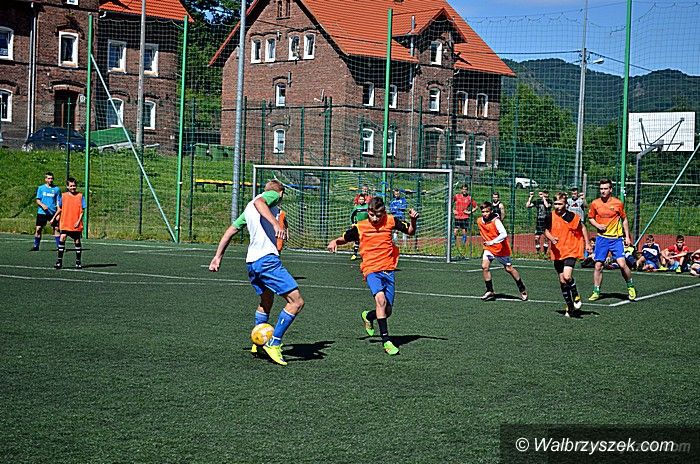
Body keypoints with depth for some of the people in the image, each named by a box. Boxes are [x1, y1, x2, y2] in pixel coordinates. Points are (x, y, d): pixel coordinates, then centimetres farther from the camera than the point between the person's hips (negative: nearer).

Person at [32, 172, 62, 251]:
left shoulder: (56, 189, 4)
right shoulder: (41, 188, 5)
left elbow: (58, 202, 6)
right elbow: (37, 200, 4)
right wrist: (42, 205, -18)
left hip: (53, 213, 0)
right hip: (42, 212, 0)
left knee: (56, 229, -3)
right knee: (38, 229, 1)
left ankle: (59, 246, 4)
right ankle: (36, 246, 12)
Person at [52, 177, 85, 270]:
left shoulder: (80, 196, 0)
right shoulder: (63, 196, 4)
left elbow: (82, 210, 0)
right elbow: (60, 208, 17)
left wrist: (79, 221, -9)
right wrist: (54, 217, 16)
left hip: (76, 225, 0)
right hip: (65, 223, 0)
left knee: (77, 241, 7)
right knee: (62, 238, -15)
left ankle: (78, 262, 20)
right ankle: (59, 260, -12)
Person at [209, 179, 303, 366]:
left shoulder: (249, 207, 28)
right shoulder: (273, 195, 5)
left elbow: (230, 230, 28)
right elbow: (259, 202, -19)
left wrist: (218, 256, 31)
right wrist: (276, 224, -31)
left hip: (252, 262, 9)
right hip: (267, 259, -9)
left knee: (266, 302, 29)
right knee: (296, 301, -8)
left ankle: (257, 344, 34)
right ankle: (274, 344, -8)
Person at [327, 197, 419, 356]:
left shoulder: (390, 221, 2)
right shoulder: (359, 227, -1)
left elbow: (410, 232, 13)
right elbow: (344, 239, 13)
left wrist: (413, 220, -5)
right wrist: (334, 242, -8)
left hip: (388, 270, 3)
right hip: (371, 270, -3)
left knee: (387, 311, 5)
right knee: (380, 299, -29)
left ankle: (368, 316, 40)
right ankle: (386, 340, -24)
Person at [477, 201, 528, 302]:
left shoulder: (495, 221, -23)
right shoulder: (479, 221, -4)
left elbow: (504, 234, -35)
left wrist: (492, 242, -42)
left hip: (501, 248, -5)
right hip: (489, 248, 5)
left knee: (509, 269, 6)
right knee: (484, 266, -15)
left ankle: (522, 289, 25)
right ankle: (490, 291, -6)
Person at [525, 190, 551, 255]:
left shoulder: (549, 201, -2)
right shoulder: (537, 201, 4)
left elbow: (547, 206, -24)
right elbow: (527, 205, -2)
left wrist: (543, 198, -17)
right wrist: (530, 197, -5)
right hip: (539, 222, 2)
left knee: (546, 237, -3)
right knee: (537, 238, -3)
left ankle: (545, 253, 7)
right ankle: (537, 252, 11)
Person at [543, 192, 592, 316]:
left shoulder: (573, 217, -7)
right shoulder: (550, 217, -3)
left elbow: (582, 228, 9)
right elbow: (546, 231, 11)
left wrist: (587, 244, 9)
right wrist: (551, 238, -10)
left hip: (571, 251, -3)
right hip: (557, 252, 3)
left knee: (567, 276, -22)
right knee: (562, 280, 8)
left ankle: (576, 296, 5)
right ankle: (569, 305, 23)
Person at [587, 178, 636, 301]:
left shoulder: (618, 203, -2)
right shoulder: (595, 204, 0)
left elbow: (624, 220, 8)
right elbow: (590, 218, 14)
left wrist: (627, 236, 5)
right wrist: (597, 225, -7)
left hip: (616, 238, -2)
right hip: (602, 238, 2)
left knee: (622, 264, -12)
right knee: (598, 266, 0)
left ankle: (631, 287, 11)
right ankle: (596, 292, 11)